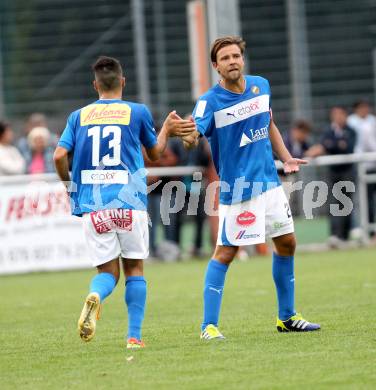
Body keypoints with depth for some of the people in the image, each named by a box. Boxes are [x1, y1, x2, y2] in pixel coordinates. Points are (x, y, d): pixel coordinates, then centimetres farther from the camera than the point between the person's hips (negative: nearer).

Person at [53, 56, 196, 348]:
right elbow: (155, 153, 17)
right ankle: (134, 335, 4)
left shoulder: (79, 116, 8)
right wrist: (167, 130, 33)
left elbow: (59, 155, -1)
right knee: (134, 267, 12)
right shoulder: (138, 112, 4)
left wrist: (69, 183, 15)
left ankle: (95, 296, -28)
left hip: (92, 205, 1)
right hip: (129, 203, -1)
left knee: (108, 272, 7)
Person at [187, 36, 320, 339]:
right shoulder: (210, 101, -14)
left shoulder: (261, 86, 5)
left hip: (269, 181, 7)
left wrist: (286, 157, 14)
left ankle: (287, 317, 27)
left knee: (287, 243, 12)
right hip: (237, 188, -7)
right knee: (225, 252, -10)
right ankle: (209, 326, -6)